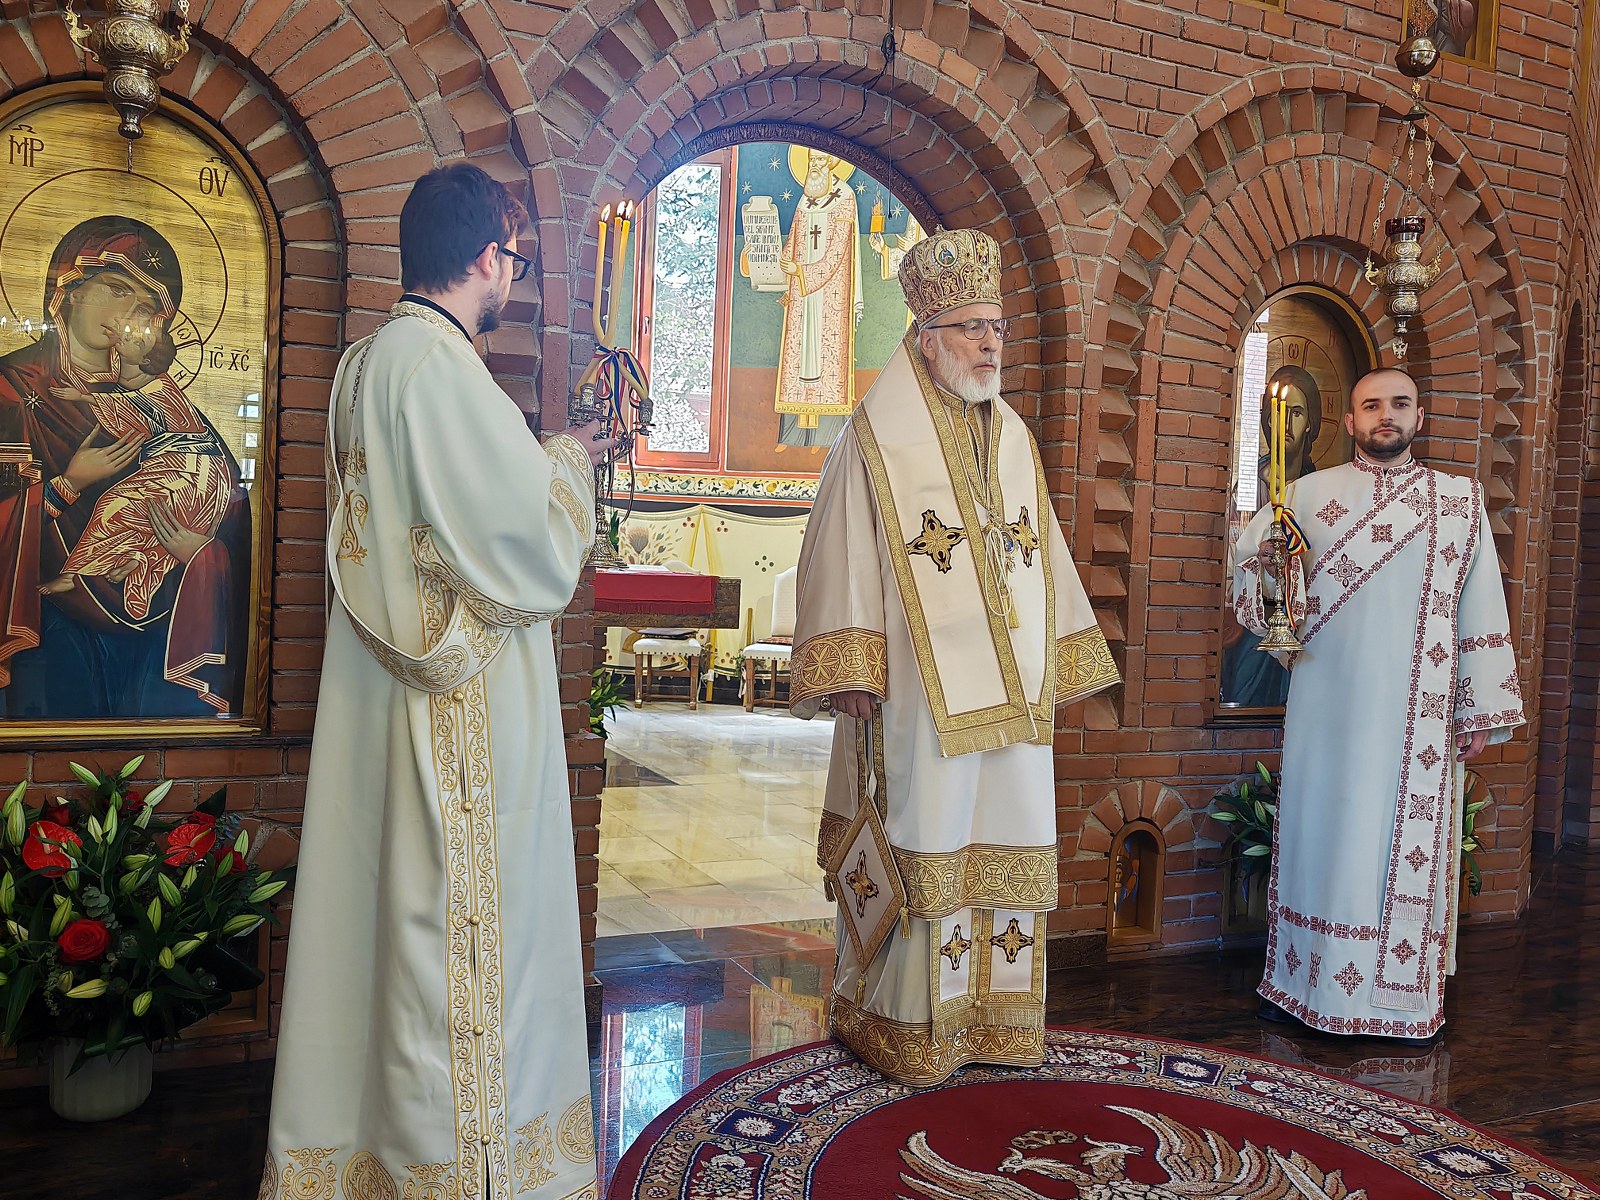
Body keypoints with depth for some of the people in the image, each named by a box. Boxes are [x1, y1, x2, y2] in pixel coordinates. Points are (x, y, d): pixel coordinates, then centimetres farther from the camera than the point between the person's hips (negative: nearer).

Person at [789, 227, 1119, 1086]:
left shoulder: (1014, 440, 15)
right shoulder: (878, 437, -3)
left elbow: (1045, 559, 18)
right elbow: (841, 558, -9)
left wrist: (1061, 668, 14)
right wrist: (851, 675, -16)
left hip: (1013, 696, 6)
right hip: (921, 697, -6)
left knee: (1006, 847, 11)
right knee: (921, 849, 1)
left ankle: (990, 1018, 26)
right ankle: (900, 1024, 17)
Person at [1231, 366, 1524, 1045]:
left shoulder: (1462, 501, 10)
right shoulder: (1309, 494, 7)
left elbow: (1481, 612, 8)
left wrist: (1482, 710, 4)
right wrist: (1269, 556, -13)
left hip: (1419, 711, 1)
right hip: (1329, 706, 0)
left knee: (1411, 840, 3)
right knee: (1321, 828, 4)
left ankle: (1405, 994, 14)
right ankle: (1299, 982, 16)